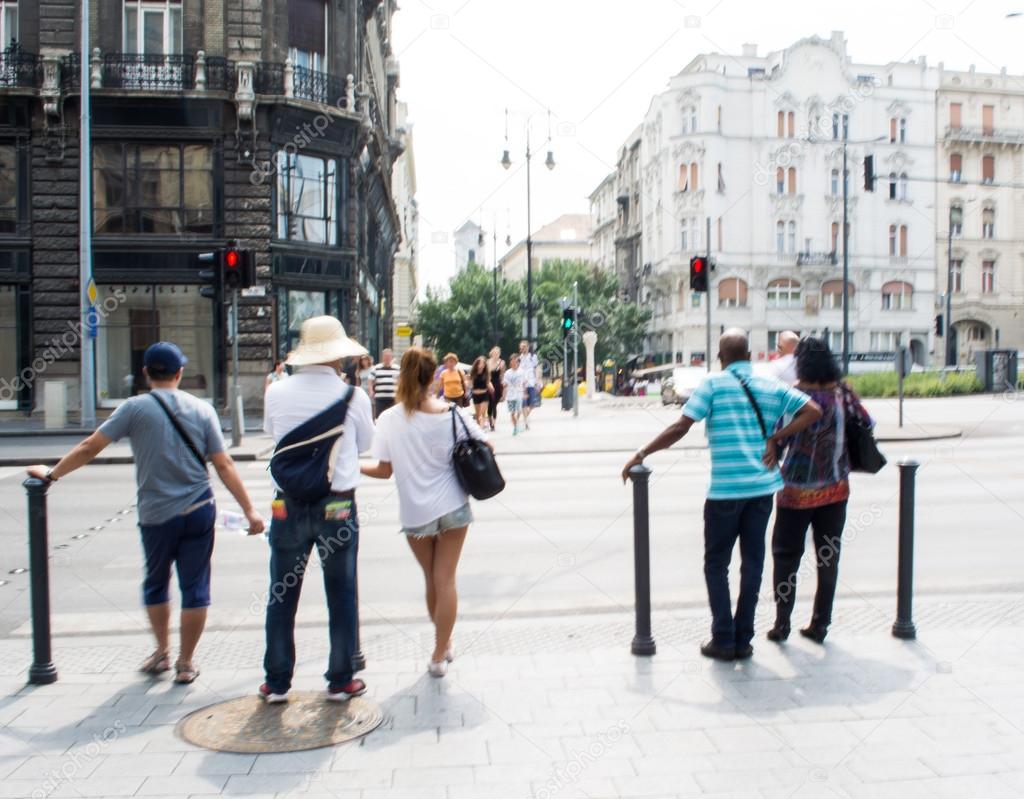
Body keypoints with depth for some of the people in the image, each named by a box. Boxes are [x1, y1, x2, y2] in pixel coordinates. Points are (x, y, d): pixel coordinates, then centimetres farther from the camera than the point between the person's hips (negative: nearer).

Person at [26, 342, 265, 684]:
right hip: (199, 511, 1)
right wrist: (249, 510, -2)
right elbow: (223, 465, -4)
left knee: (156, 584, 21)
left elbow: (89, 447, -3)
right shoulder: (202, 409, 0)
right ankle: (185, 663, 15)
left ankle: (162, 653, 31)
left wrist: (52, 473, 12)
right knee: (194, 588, 9)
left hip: (156, 516, -1)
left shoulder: (135, 408, -5)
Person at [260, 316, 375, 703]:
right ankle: (340, 681, 20)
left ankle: (277, 682, 22)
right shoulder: (353, 396, -10)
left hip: (288, 506, 2)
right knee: (341, 596, 11)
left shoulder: (277, 393, -5)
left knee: (282, 596, 14)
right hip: (338, 507, -1)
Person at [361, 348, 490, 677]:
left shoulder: (389, 419, -8)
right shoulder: (451, 414, -7)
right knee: (446, 579, 5)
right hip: (453, 506, 0)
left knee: (432, 580, 18)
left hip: (416, 513, 0)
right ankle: (439, 655, 11)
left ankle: (443, 644, 33)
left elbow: (384, 470, -5)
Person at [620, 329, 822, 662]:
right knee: (752, 563, 12)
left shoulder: (713, 384, -5)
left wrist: (641, 454, -6)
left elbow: (680, 428, -12)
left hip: (725, 489, -4)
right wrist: (775, 439, 1)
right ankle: (743, 641, 18)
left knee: (716, 563, 10)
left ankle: (724, 640, 11)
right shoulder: (772, 387, 7)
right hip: (763, 486, 4)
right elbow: (813, 411, 0)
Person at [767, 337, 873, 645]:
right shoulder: (843, 392, -4)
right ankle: (820, 625, 17)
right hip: (835, 489, 3)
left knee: (786, 556, 9)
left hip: (797, 490, -3)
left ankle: (782, 624, 10)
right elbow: (867, 424, 7)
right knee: (828, 558, 12)